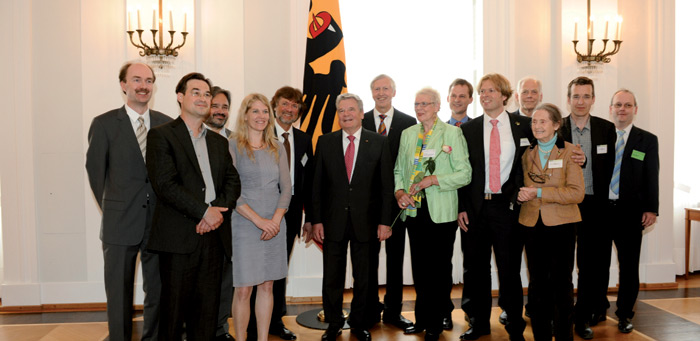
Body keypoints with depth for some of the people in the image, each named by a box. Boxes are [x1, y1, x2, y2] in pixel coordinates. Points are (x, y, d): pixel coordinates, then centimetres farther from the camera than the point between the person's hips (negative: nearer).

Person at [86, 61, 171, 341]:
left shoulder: (168, 125, 5)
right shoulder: (104, 124, -1)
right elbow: (95, 172, 4)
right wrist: (110, 210, 5)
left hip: (159, 221, 2)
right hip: (120, 223, -2)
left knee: (158, 291, 10)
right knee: (119, 293, 8)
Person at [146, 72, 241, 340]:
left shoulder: (219, 142, 19)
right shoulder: (162, 135, 1)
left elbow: (232, 182, 10)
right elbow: (165, 184, -11)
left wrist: (219, 210, -9)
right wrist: (204, 212, -14)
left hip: (214, 235, 5)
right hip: (179, 237, -5)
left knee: (207, 310, 10)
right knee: (174, 309, 3)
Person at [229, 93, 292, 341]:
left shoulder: (277, 148, 10)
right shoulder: (233, 146, -2)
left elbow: (286, 188, 8)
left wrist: (275, 220, -7)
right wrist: (258, 220, -14)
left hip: (274, 225, 4)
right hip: (244, 225, -4)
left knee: (266, 286, 9)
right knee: (243, 290, -1)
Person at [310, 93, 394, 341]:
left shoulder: (379, 142, 1)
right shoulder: (325, 142, 4)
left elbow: (386, 185, 0)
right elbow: (317, 185, 4)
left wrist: (384, 221, -5)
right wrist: (316, 220, -2)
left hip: (366, 222, -1)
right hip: (333, 221, 1)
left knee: (364, 278, 11)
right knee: (332, 277, 9)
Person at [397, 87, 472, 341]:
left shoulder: (452, 133, -3)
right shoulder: (407, 134, 12)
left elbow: (465, 174, -7)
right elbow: (399, 169, 17)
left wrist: (434, 180, -18)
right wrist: (399, 191, -2)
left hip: (441, 213, -4)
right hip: (414, 211, 5)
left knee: (439, 269, 5)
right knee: (419, 268, 12)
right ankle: (422, 318, 26)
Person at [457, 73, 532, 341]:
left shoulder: (523, 125, 3)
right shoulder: (468, 129, 6)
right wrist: (461, 207, 0)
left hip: (508, 206, -2)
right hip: (476, 207, 2)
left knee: (509, 267, 4)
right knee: (476, 268, 10)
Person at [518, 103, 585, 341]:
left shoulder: (569, 152, -5)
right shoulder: (527, 153, 9)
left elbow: (577, 193, -12)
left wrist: (539, 193, -18)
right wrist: (522, 194, -2)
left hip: (561, 225, -4)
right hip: (533, 224, 4)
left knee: (561, 283, 3)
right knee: (537, 283, 10)